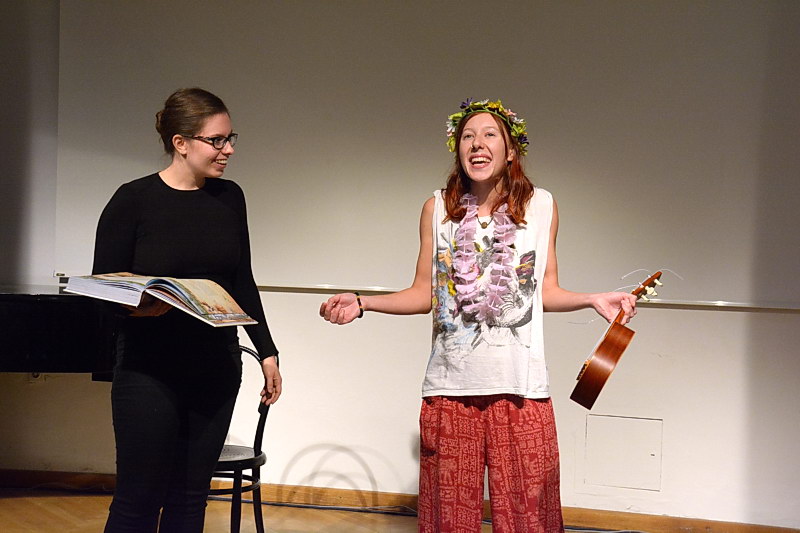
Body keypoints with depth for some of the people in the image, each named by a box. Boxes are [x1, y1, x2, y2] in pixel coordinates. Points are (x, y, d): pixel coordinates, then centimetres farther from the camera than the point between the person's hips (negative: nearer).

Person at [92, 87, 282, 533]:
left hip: (217, 368, 5)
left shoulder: (229, 198, 7)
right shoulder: (133, 200, -8)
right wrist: (138, 308, -26)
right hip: (149, 370, -4)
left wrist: (267, 351, 12)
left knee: (190, 496, 9)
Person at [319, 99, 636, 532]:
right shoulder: (437, 209, 6)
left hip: (520, 384, -1)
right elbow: (423, 294, 7)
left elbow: (547, 291, 8)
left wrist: (593, 299, -8)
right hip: (451, 383, 1)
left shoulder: (541, 206, 5)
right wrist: (361, 303, -4)